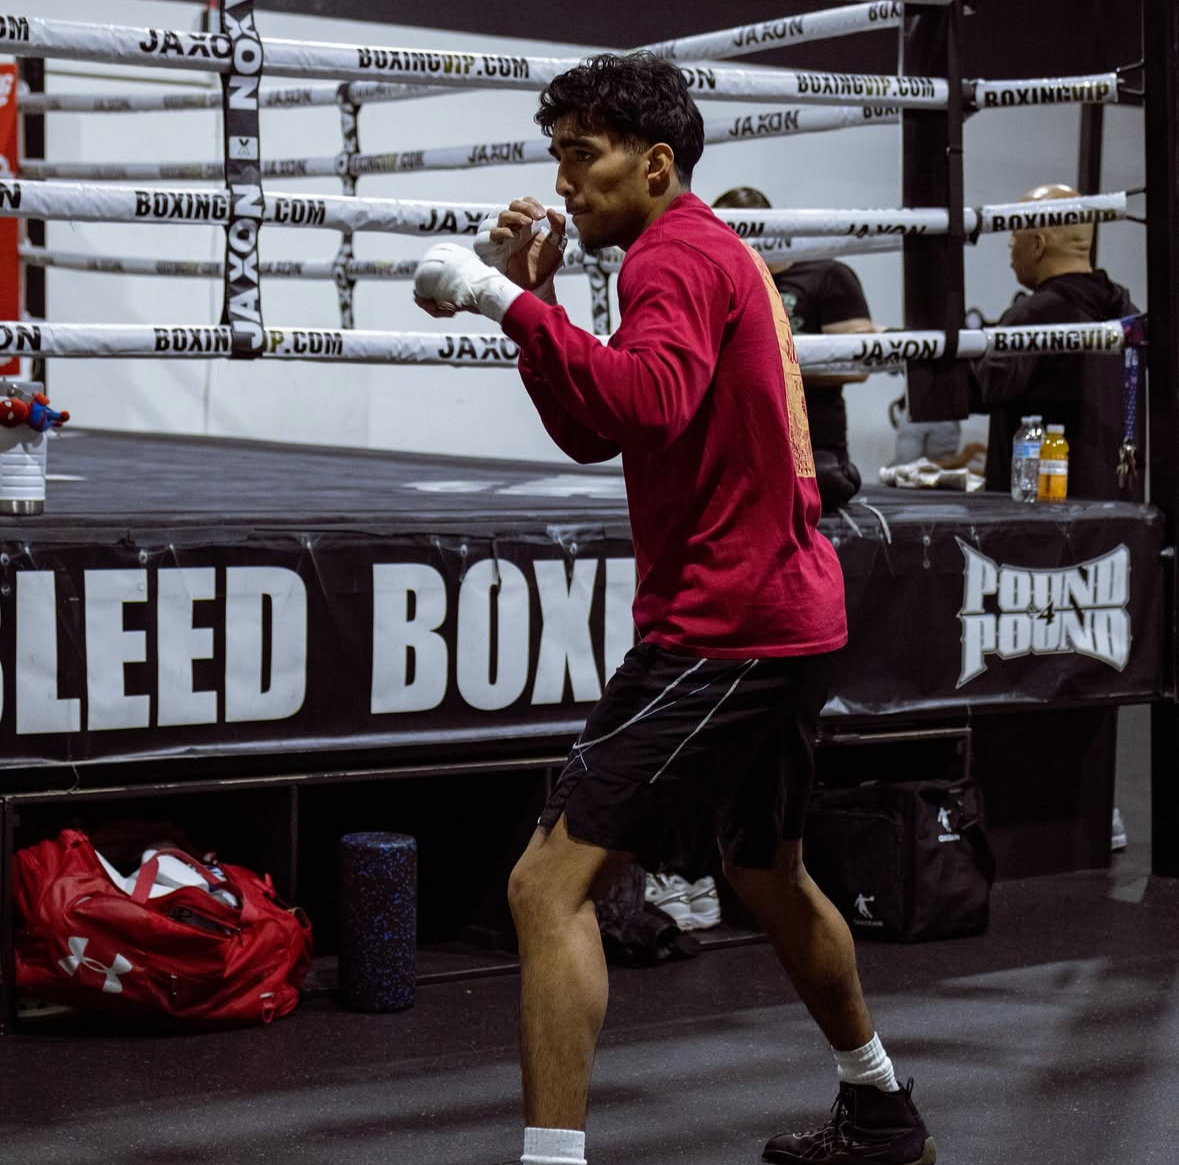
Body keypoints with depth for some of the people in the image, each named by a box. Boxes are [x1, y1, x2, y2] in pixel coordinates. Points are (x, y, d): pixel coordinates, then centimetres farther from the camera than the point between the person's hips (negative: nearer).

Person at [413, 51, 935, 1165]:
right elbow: (590, 433, 18)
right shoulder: (721, 254, 19)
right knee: (769, 876, 28)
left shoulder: (677, 256, -12)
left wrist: (511, 302, -33)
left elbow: (650, 399, -33)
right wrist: (530, 294, 7)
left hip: (719, 628, -11)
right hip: (790, 614, 11)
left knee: (550, 884, -14)